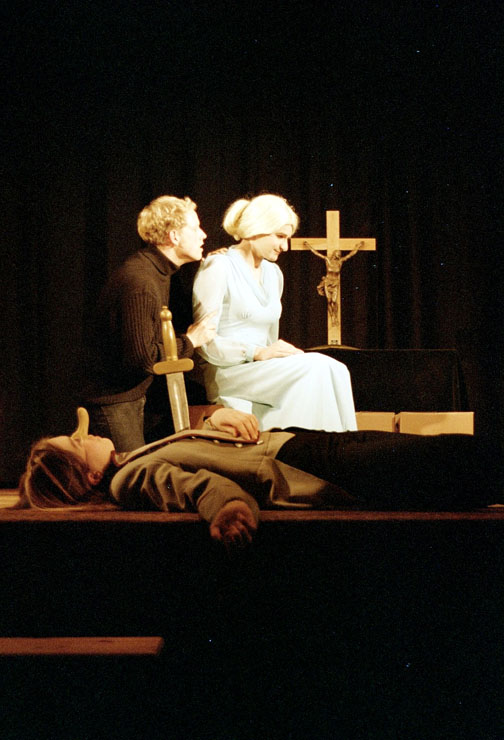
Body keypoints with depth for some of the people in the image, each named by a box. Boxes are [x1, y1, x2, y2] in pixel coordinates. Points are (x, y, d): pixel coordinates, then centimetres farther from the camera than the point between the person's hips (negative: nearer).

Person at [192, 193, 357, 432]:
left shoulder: (274, 273, 18)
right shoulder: (217, 267, -6)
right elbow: (204, 342, -13)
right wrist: (257, 353, -23)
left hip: (262, 370, 7)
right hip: (225, 372, -7)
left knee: (335, 371, -23)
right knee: (316, 368, -29)